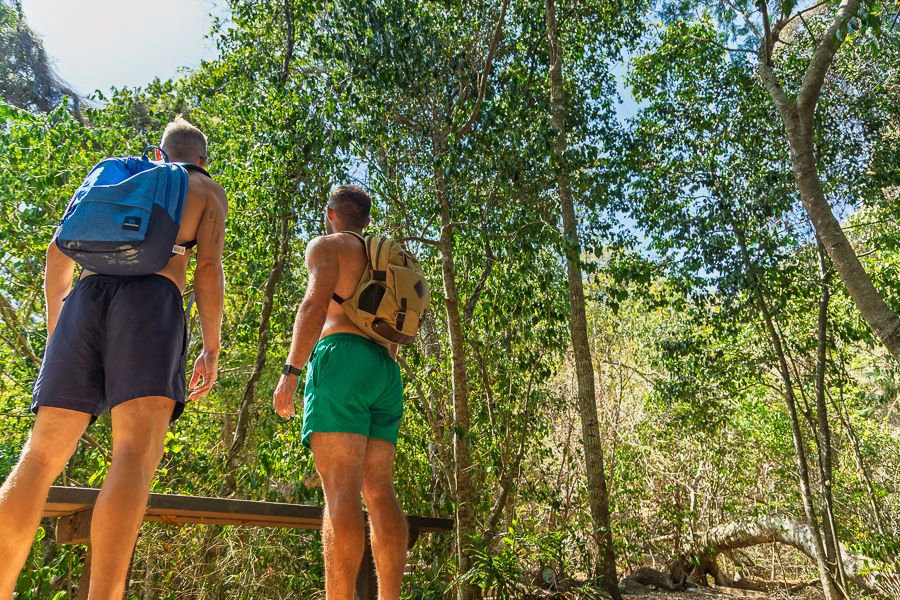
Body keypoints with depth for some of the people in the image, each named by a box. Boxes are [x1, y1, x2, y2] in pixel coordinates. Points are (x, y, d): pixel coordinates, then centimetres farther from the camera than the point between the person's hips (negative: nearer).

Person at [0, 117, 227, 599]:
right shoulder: (208, 190, 20)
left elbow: (58, 252, 22)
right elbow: (209, 267, 3)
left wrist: (53, 327, 27)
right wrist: (212, 348, 3)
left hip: (85, 296, 4)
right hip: (151, 297, -4)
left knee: (42, 455, 3)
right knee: (136, 453, -16)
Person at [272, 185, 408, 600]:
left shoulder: (326, 246, 8)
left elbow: (315, 303, -10)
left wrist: (290, 371, -14)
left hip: (342, 355, -7)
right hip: (386, 370, 7)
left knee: (340, 491, -14)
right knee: (380, 492, 2)